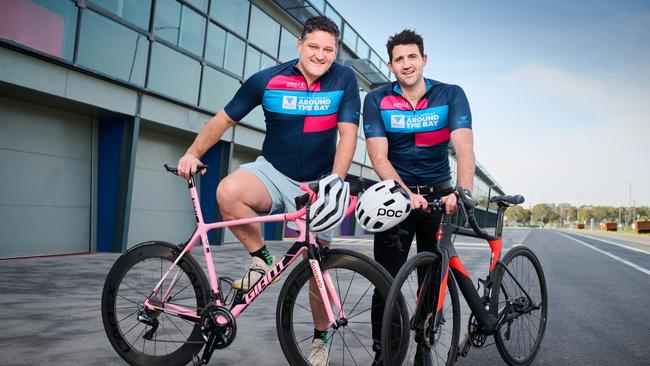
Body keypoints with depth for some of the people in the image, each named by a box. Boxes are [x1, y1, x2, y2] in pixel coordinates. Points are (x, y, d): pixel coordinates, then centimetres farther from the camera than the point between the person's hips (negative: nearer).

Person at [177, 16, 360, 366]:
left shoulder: (344, 79, -8)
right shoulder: (267, 79, -8)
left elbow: (348, 134, -14)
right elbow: (223, 119, -2)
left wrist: (335, 181, -27)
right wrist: (192, 153, -13)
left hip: (317, 185, 0)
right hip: (272, 172, 1)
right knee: (228, 191, -33)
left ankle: (320, 337, 28)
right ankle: (260, 258, -7)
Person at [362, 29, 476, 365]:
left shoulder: (451, 95, -8)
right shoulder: (376, 100, -7)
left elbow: (464, 147, -21)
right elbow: (378, 156, -16)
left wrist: (463, 192, -39)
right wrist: (406, 194, -33)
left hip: (439, 194, 1)